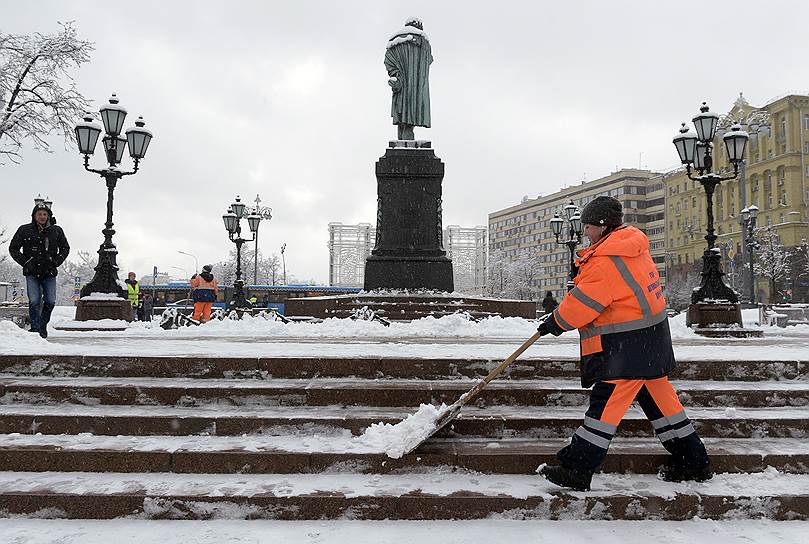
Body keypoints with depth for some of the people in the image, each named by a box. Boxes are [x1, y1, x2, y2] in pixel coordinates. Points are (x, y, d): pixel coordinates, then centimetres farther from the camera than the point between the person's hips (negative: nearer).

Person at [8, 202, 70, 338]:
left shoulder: (56, 231, 6)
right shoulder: (24, 230, 3)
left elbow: (65, 248, 17)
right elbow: (13, 248, 9)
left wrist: (56, 261, 3)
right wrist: (25, 262, -3)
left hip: (49, 272, 1)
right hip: (32, 273, -1)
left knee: (50, 301, -2)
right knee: (34, 301, -11)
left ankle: (43, 326, 20)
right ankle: (35, 328, -2)